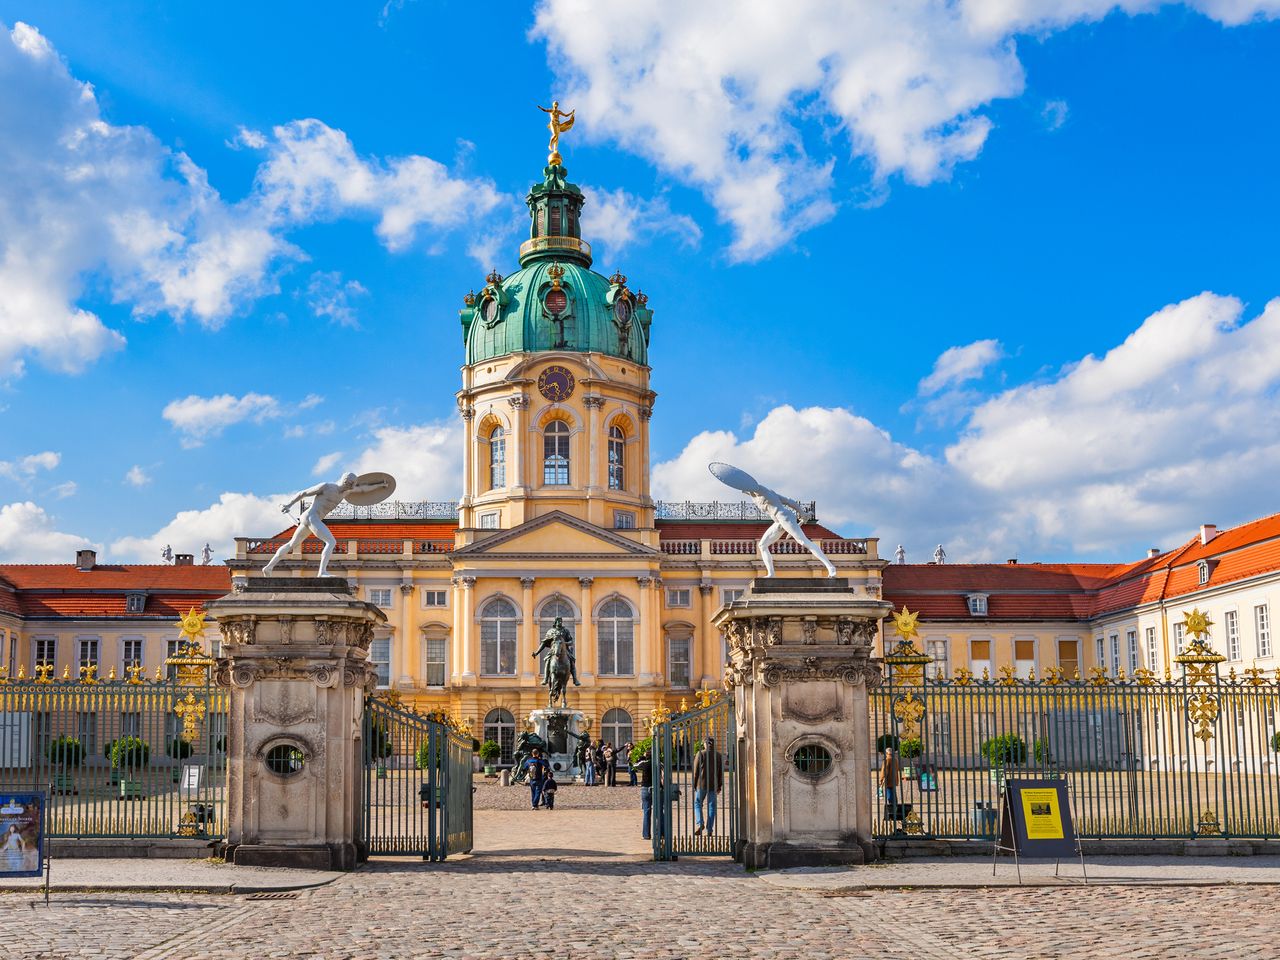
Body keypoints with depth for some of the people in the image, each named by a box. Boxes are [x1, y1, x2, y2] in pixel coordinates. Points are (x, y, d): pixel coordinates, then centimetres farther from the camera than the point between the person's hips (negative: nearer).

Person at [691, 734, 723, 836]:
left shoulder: (700, 754, -6)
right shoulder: (718, 755, 3)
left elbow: (696, 771, -5)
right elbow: (721, 772, 7)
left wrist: (694, 785, 2)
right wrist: (719, 786, 14)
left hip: (701, 784, -2)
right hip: (713, 785, 2)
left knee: (697, 804, 11)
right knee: (712, 806, 8)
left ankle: (699, 823, -10)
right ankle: (710, 829, 6)